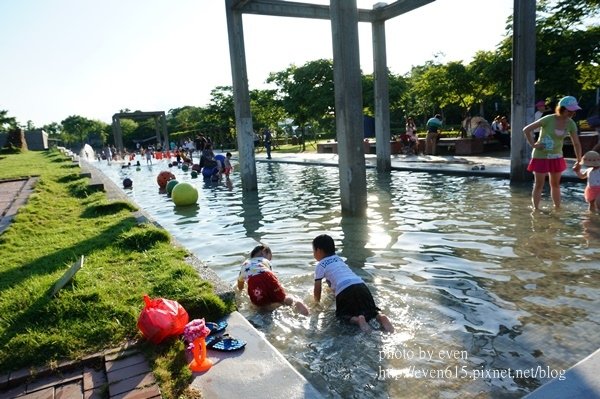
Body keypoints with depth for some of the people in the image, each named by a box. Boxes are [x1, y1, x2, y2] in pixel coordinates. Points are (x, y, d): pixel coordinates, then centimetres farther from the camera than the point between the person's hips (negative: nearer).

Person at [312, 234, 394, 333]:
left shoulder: (320, 265, 13)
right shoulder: (339, 259, 32)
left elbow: (317, 289, 12)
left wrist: (317, 302, 30)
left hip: (345, 290, -6)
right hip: (361, 285, 6)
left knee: (342, 314, 10)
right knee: (371, 309, 20)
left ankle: (357, 320, -19)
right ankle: (380, 316, -10)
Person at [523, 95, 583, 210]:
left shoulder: (571, 124, -5)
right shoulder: (548, 119, -20)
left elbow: (576, 143, 4)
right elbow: (526, 130, -17)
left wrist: (579, 161, 7)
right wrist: (533, 145, -16)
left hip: (556, 157, 5)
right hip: (541, 156, -5)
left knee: (555, 184, 15)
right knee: (539, 185, 1)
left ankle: (558, 208, 28)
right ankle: (536, 209, 10)